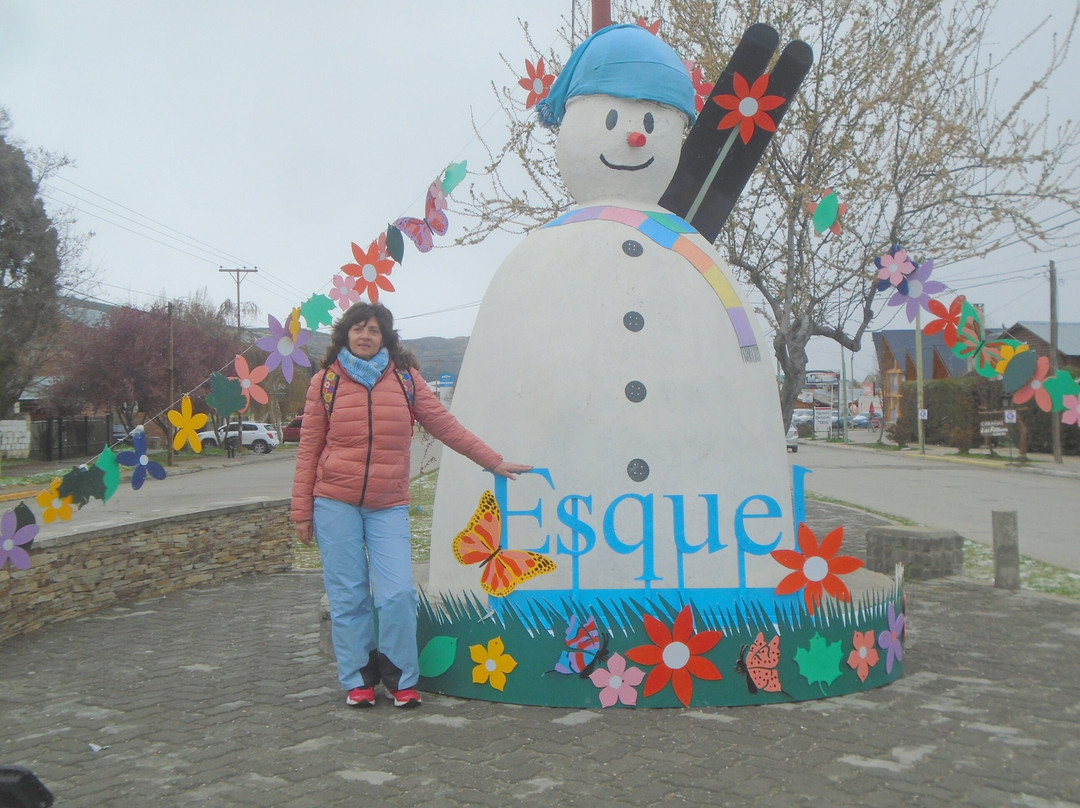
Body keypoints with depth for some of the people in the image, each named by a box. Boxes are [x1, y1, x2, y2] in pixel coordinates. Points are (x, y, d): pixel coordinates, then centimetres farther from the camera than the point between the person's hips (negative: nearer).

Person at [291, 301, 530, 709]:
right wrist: (302, 511, 4)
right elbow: (309, 449, 7)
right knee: (348, 596, 2)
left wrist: (493, 461, 9)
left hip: (389, 506, 1)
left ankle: (400, 678, 12)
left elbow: (445, 425, 11)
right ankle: (358, 679, 18)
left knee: (398, 593, -8)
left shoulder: (405, 379, 8)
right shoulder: (325, 382, 6)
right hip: (335, 503, 0)